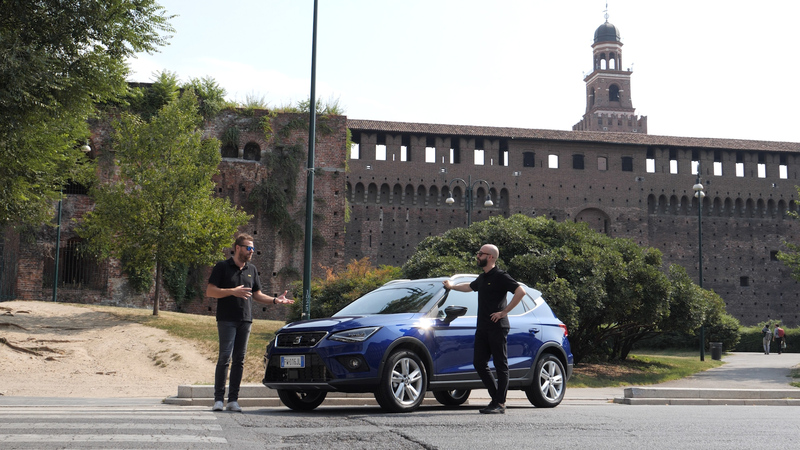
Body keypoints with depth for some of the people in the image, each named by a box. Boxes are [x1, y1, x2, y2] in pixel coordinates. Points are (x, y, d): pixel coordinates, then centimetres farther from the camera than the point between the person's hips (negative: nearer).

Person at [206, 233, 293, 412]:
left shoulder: (251, 270, 16)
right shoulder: (222, 267, 1)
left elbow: (257, 295, 21)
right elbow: (210, 291, -5)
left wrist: (275, 300, 5)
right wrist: (232, 291, -19)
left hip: (245, 320, 5)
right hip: (227, 319, -5)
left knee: (239, 360, 4)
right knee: (225, 358, -11)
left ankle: (233, 400, 7)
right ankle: (218, 399, -4)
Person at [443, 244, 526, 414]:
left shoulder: (500, 277, -9)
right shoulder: (482, 278, 18)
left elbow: (520, 291, -20)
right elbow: (470, 287, 39)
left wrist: (504, 312, -18)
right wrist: (452, 286, 52)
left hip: (497, 327, -9)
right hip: (482, 328, 9)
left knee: (501, 365, -3)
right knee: (479, 363, 6)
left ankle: (500, 404, -1)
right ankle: (496, 398, 16)